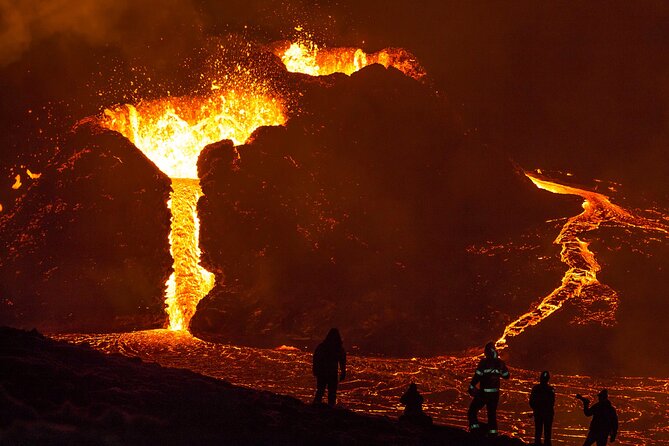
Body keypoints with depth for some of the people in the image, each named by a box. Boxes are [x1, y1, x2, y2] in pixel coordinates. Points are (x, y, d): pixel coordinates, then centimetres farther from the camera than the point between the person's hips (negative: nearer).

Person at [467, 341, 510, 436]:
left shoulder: (484, 362, -14)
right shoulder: (500, 363, 2)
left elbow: (477, 376, -18)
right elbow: (506, 376, 15)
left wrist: (471, 387, -10)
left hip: (484, 392, -5)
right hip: (495, 393, 5)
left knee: (472, 411, 7)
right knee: (492, 414, 16)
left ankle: (475, 429, -6)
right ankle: (493, 432, 12)